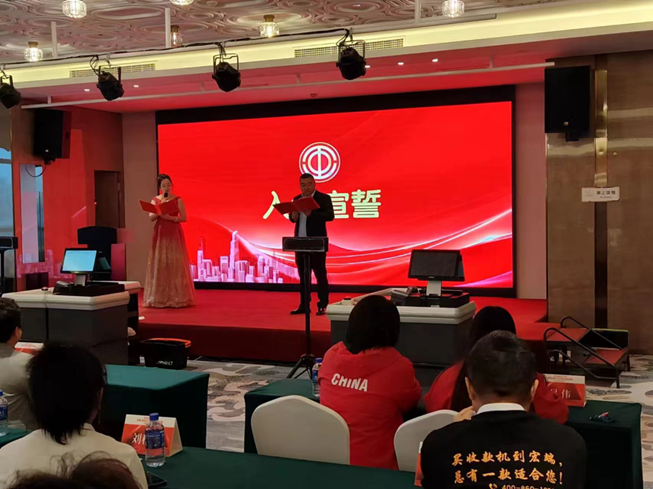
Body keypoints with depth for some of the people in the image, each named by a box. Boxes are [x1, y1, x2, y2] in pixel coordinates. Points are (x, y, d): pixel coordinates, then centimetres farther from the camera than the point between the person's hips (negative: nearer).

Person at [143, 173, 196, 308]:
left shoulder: (178, 200, 1)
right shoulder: (155, 200, 8)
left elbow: (184, 218, -4)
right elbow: (151, 217, -2)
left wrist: (170, 217, -17)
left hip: (174, 234, -2)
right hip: (160, 234, 2)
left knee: (176, 264, -5)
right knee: (159, 264, -1)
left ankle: (178, 297, 0)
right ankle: (159, 297, 3)